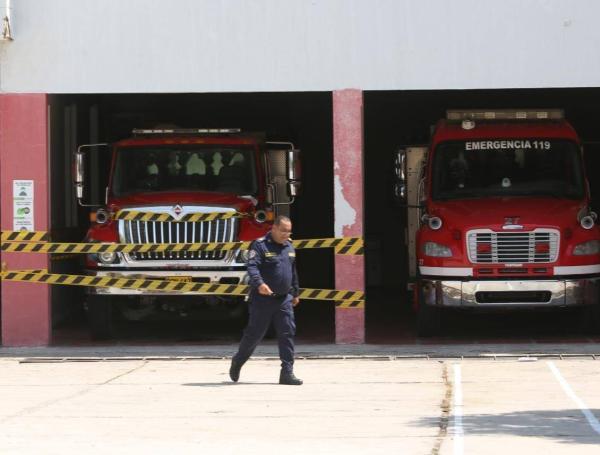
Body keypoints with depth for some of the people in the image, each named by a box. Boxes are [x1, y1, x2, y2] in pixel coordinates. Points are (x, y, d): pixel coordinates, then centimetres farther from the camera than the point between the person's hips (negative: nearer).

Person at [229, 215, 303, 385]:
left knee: (287, 334, -5)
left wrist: (295, 293, 27)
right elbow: (252, 266, -24)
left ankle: (287, 372, -5)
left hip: (284, 299, 5)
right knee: (254, 334, 4)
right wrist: (259, 284, -42)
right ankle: (237, 362, 28)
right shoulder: (260, 245, -11)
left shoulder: (289, 247, 12)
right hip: (263, 299, -5)